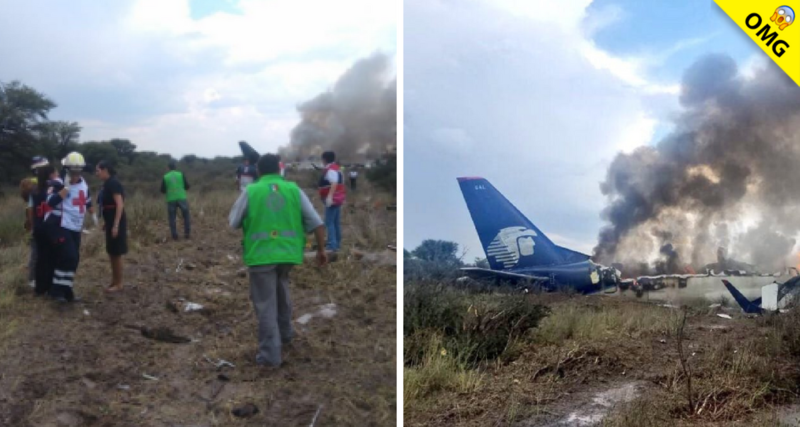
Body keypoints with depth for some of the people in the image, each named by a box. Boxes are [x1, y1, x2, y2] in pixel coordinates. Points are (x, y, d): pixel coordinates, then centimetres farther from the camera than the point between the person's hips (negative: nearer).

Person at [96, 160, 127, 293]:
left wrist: (115, 225, -25)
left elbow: (120, 205, -22)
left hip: (116, 222, -10)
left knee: (116, 253, -2)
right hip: (111, 222, 10)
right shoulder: (108, 183, 12)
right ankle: (114, 281, 23)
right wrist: (106, 222, 21)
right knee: (111, 253, 14)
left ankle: (119, 284, 5)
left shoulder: (113, 183, -17)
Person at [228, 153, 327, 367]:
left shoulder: (250, 191, -1)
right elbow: (316, 222, 3)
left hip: (261, 254, -3)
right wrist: (321, 249, 13)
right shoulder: (294, 190, 4)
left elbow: (233, 223, 8)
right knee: (281, 287, 30)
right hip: (288, 253, 3)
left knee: (266, 304, 2)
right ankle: (285, 332, 38)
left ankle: (270, 353, 3)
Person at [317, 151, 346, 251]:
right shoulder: (336, 168, 14)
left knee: (329, 222, -11)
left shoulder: (330, 170, -17)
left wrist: (330, 196, -41)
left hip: (332, 200, -11)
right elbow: (340, 183, 22)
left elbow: (334, 183, -32)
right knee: (335, 222, 16)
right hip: (338, 199, 11)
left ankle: (332, 245, -15)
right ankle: (337, 243, 22)